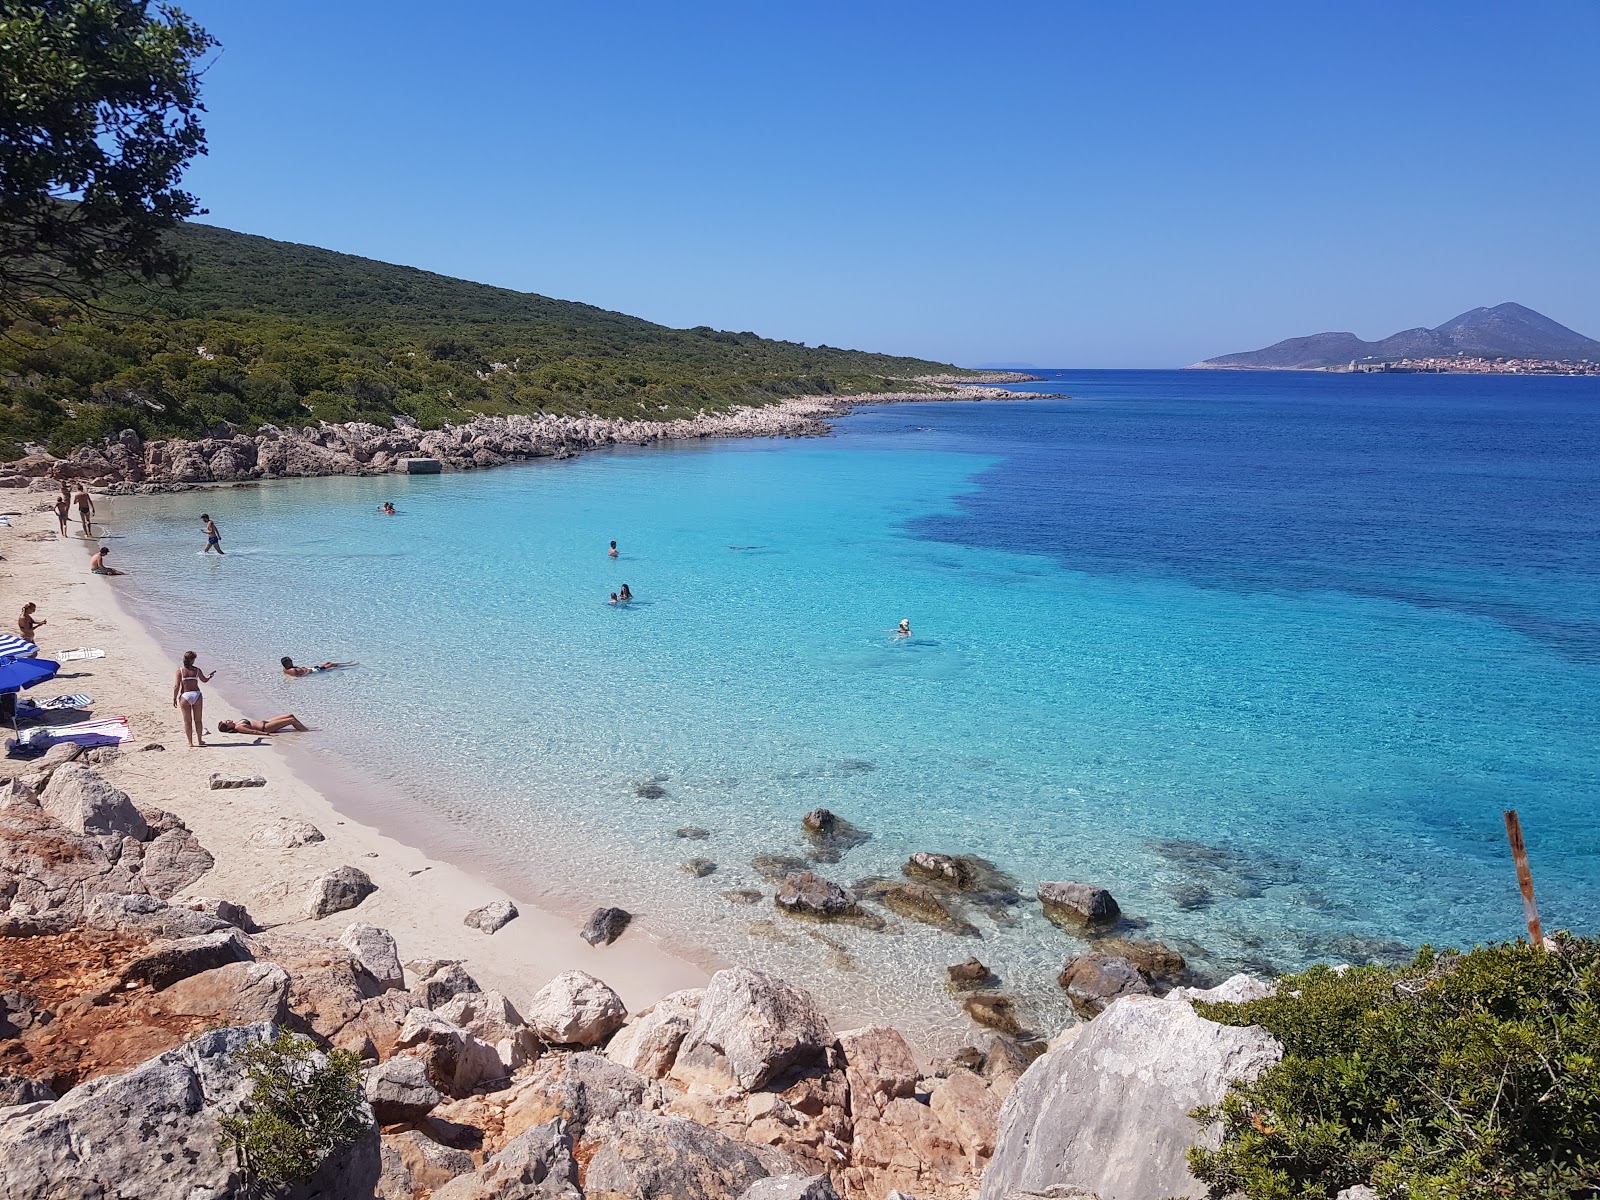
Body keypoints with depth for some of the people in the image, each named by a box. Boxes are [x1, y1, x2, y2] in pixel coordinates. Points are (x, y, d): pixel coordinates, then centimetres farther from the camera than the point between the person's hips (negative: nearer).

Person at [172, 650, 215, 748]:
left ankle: (190, 743, 8)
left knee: (187, 721, 7)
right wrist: (210, 675, 36)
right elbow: (205, 680, 16)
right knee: (198, 720, 14)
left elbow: (176, 686, -8)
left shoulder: (180, 670, -5)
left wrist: (174, 698, -1)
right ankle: (199, 740, 21)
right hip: (196, 695, 1)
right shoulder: (196, 670, 0)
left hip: (185, 696, -1)